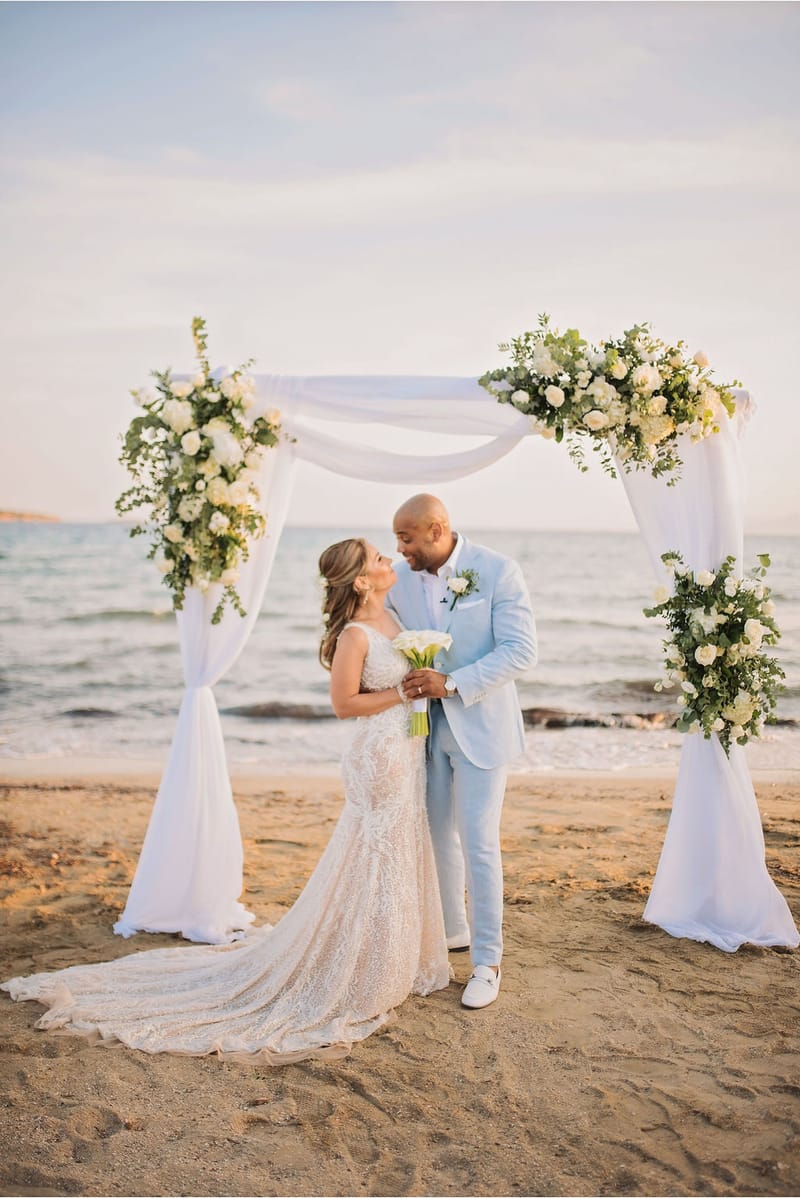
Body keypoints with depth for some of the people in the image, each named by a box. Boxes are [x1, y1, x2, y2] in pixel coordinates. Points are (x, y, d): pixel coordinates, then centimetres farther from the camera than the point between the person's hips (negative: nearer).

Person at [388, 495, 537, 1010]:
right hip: (425, 726, 5)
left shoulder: (498, 571, -13)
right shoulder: (400, 579, 0)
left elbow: (522, 650, -17)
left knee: (479, 845, -2)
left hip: (481, 726, -5)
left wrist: (452, 683, -25)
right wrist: (403, 682, -10)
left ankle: (487, 962, 12)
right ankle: (452, 931, 37)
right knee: (438, 836, 15)